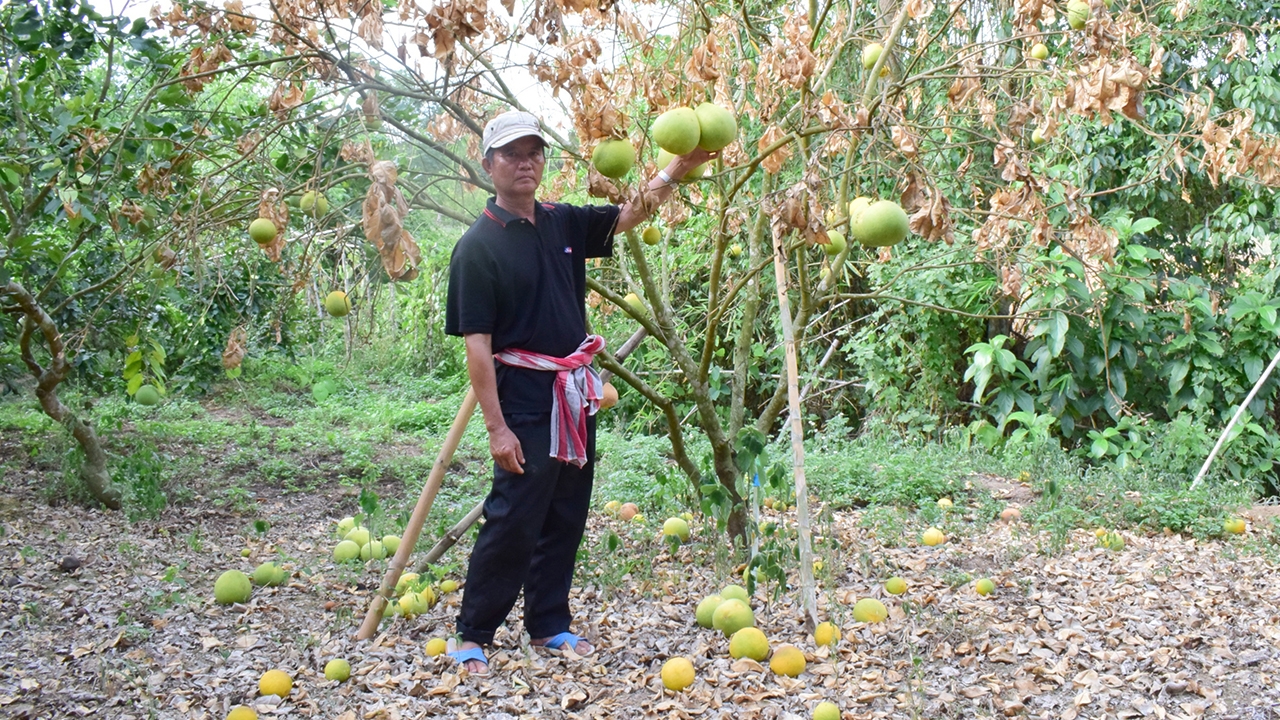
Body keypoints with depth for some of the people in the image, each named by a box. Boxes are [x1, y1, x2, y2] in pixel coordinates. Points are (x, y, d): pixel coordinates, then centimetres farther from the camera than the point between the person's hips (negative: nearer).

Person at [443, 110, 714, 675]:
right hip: (523, 397, -7)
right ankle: (472, 636, 8)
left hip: (575, 395, 7)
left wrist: (678, 167, -4)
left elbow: (630, 215, 14)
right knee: (513, 521, -6)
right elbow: (476, 344, -14)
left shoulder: (562, 223, 8)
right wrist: (496, 427, -18)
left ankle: (549, 624, 26)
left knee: (566, 518, 13)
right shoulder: (479, 246, -11)